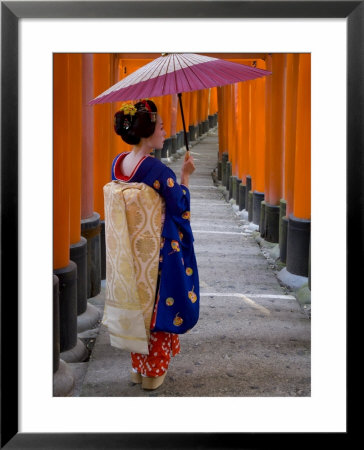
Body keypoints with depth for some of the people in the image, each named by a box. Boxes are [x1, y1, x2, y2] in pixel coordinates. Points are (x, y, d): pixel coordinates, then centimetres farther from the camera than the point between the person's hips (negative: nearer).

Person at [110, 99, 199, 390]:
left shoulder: (118, 164, -2)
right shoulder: (159, 171, -24)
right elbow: (179, 208, -14)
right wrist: (186, 176, -3)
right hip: (162, 250, -7)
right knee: (161, 307, 10)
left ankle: (138, 367, 32)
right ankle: (154, 372, 20)